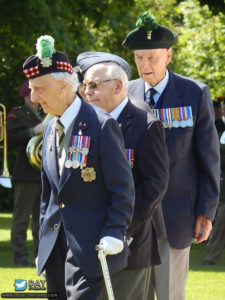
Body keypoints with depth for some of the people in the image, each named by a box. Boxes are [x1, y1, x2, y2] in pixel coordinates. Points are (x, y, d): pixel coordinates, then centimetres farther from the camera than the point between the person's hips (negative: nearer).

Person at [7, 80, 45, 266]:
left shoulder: (43, 115, 19)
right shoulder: (17, 115, -3)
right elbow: (11, 141, -14)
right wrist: (33, 131, -22)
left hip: (44, 173, 7)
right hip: (27, 174, -7)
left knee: (42, 216, 9)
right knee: (21, 216, -4)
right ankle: (20, 256, -2)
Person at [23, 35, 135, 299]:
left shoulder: (102, 126, -9)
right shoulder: (50, 130, 15)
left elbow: (122, 189, -9)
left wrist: (114, 234, -16)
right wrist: (43, 245, 18)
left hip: (89, 246, -7)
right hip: (55, 247, 8)